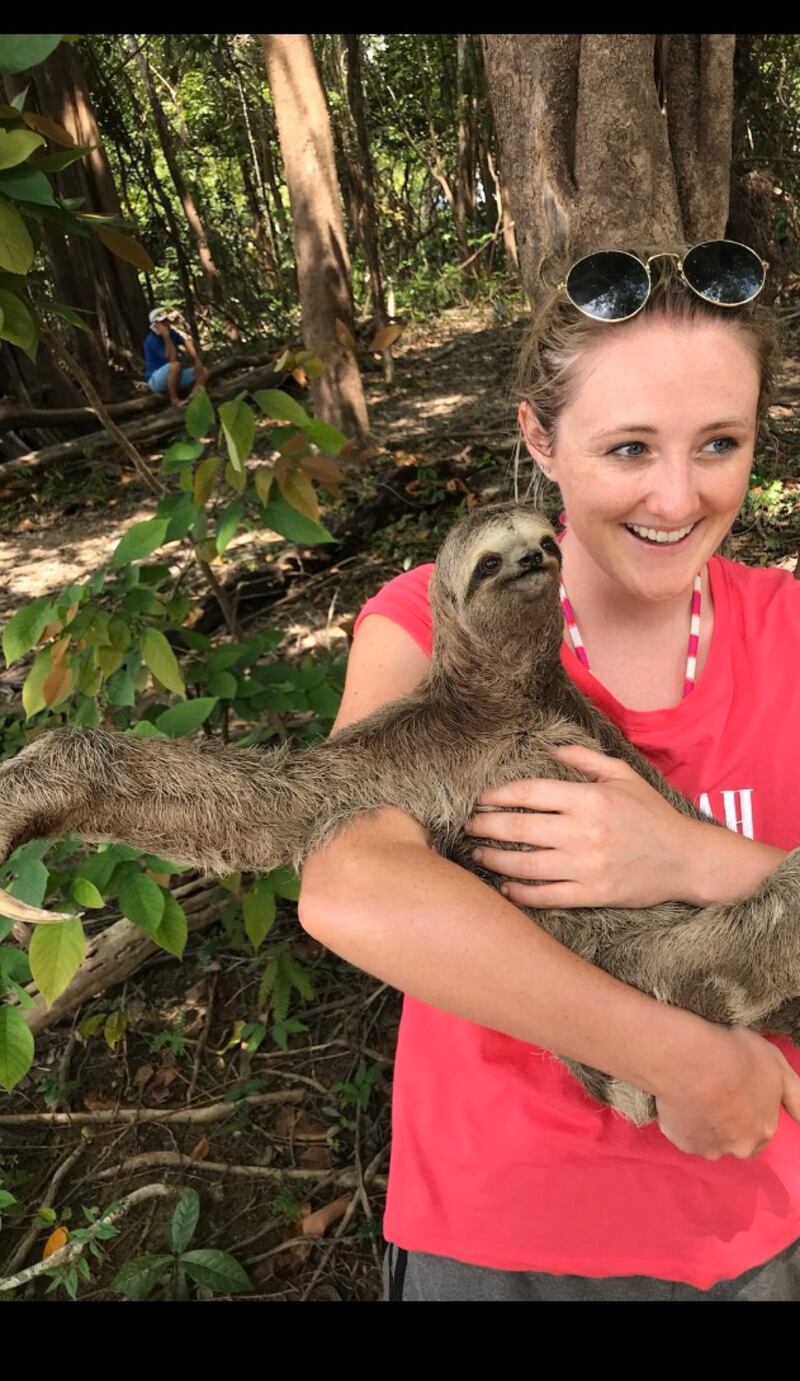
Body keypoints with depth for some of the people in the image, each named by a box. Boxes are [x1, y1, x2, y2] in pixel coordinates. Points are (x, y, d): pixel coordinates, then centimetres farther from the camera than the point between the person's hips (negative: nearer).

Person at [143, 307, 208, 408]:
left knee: (203, 371, -5)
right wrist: (166, 336, -31)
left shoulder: (172, 333, 5)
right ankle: (174, 399, -27)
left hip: (176, 376, 8)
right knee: (175, 365, -37)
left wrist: (197, 361, -19)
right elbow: (172, 358, -28)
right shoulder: (152, 339, -19)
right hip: (156, 380, -8)